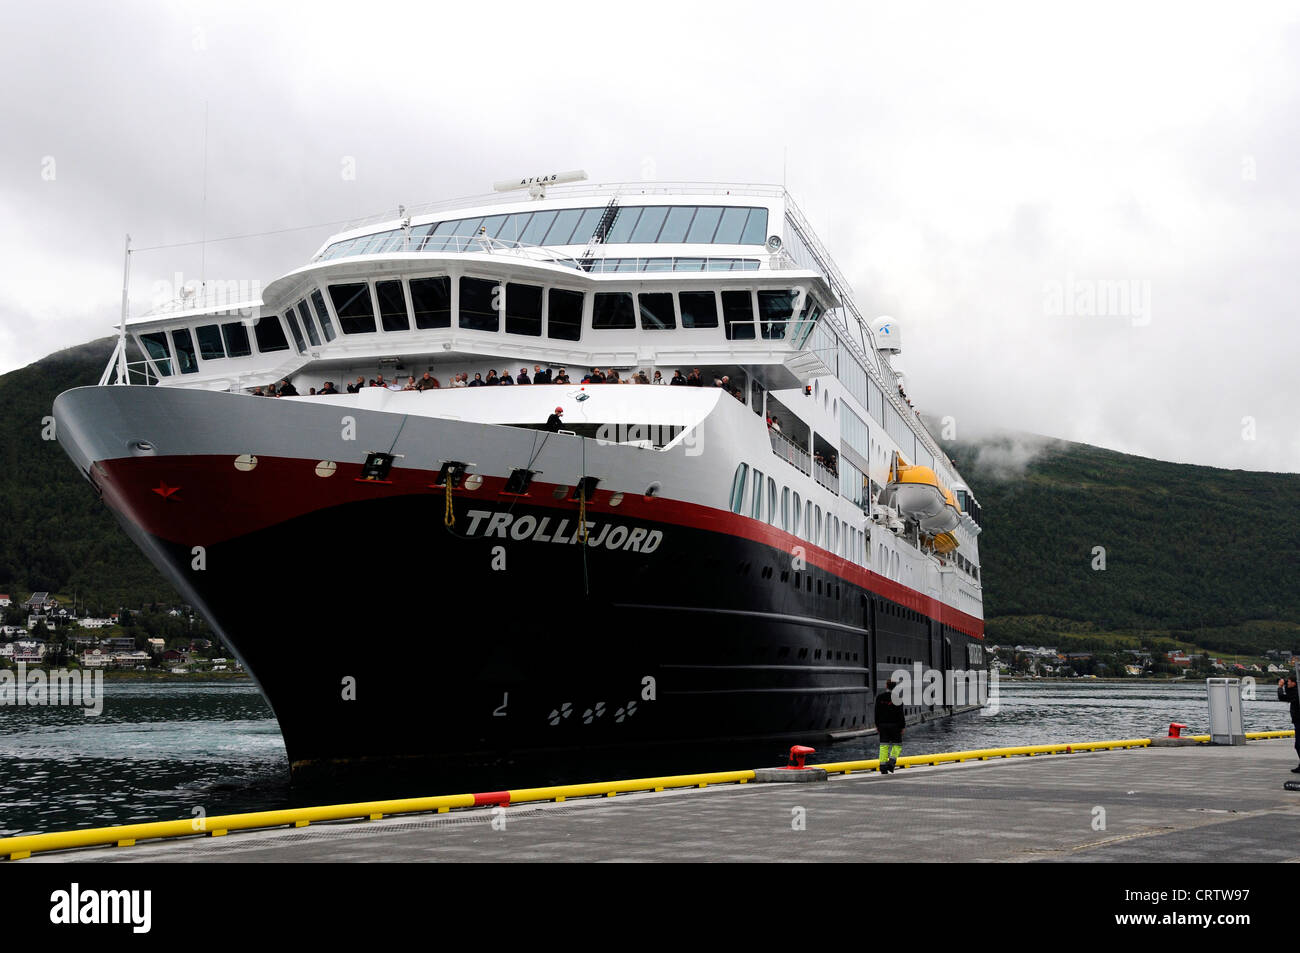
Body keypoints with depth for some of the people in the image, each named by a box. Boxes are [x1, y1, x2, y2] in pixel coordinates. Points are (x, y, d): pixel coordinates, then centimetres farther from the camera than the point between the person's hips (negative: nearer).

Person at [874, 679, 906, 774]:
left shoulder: (879, 697, 3)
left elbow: (877, 712, 7)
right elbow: (901, 714, -7)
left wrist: (877, 725, 13)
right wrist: (902, 726, -1)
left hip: (882, 725, 3)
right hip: (895, 725, -3)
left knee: (883, 746, 5)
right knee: (897, 745, 8)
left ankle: (883, 767, 0)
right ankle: (891, 762, -10)